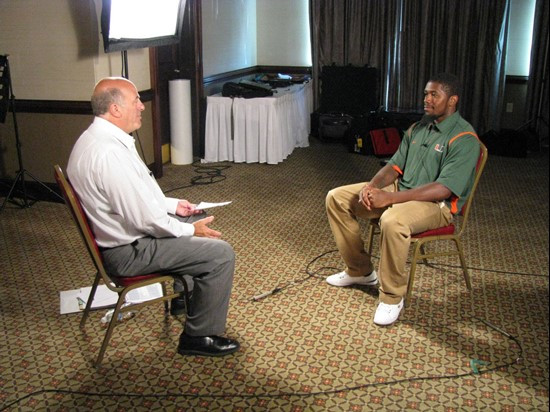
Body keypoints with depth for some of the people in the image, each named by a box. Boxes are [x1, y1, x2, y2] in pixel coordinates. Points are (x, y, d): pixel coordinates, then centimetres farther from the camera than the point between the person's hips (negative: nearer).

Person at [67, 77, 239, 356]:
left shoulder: (94, 138, 4)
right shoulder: (110, 153, -29)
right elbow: (146, 220, -27)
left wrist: (173, 205, 12)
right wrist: (190, 230, -12)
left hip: (123, 230, 11)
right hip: (129, 250, -11)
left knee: (198, 218, 25)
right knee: (221, 253, -11)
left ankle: (183, 295, 38)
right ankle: (199, 337, 4)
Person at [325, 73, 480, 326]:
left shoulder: (464, 138, -16)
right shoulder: (418, 127, 10)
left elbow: (443, 189, -25)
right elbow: (395, 165, 11)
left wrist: (389, 197, -31)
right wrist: (372, 186, -12)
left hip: (437, 204, -8)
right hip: (401, 191, 8)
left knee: (392, 220, -41)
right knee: (337, 198, 0)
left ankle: (392, 297, -19)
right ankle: (359, 270, 12)